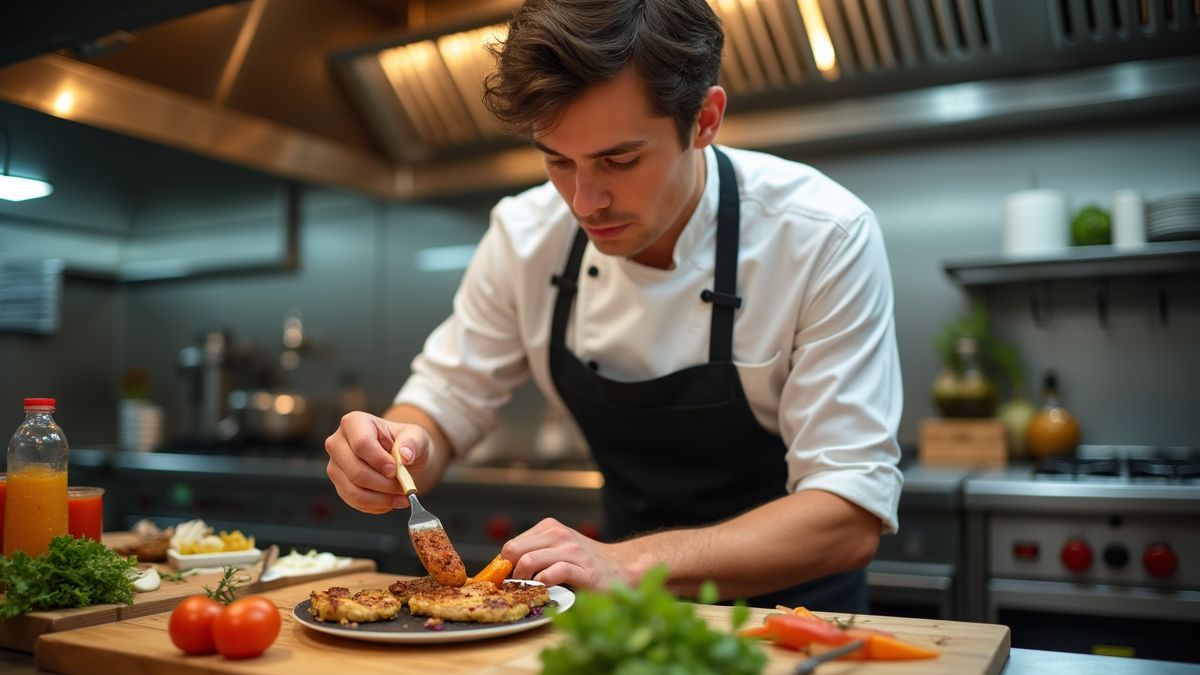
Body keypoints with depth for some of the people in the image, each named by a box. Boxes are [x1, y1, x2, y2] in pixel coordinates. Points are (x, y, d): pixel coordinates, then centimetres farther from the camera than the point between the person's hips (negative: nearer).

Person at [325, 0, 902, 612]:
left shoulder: (825, 239, -22)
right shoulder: (526, 234, -10)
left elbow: (850, 514, -23)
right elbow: (443, 406, 0)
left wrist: (628, 563, -35)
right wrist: (390, 458, -23)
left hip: (786, 607, -2)